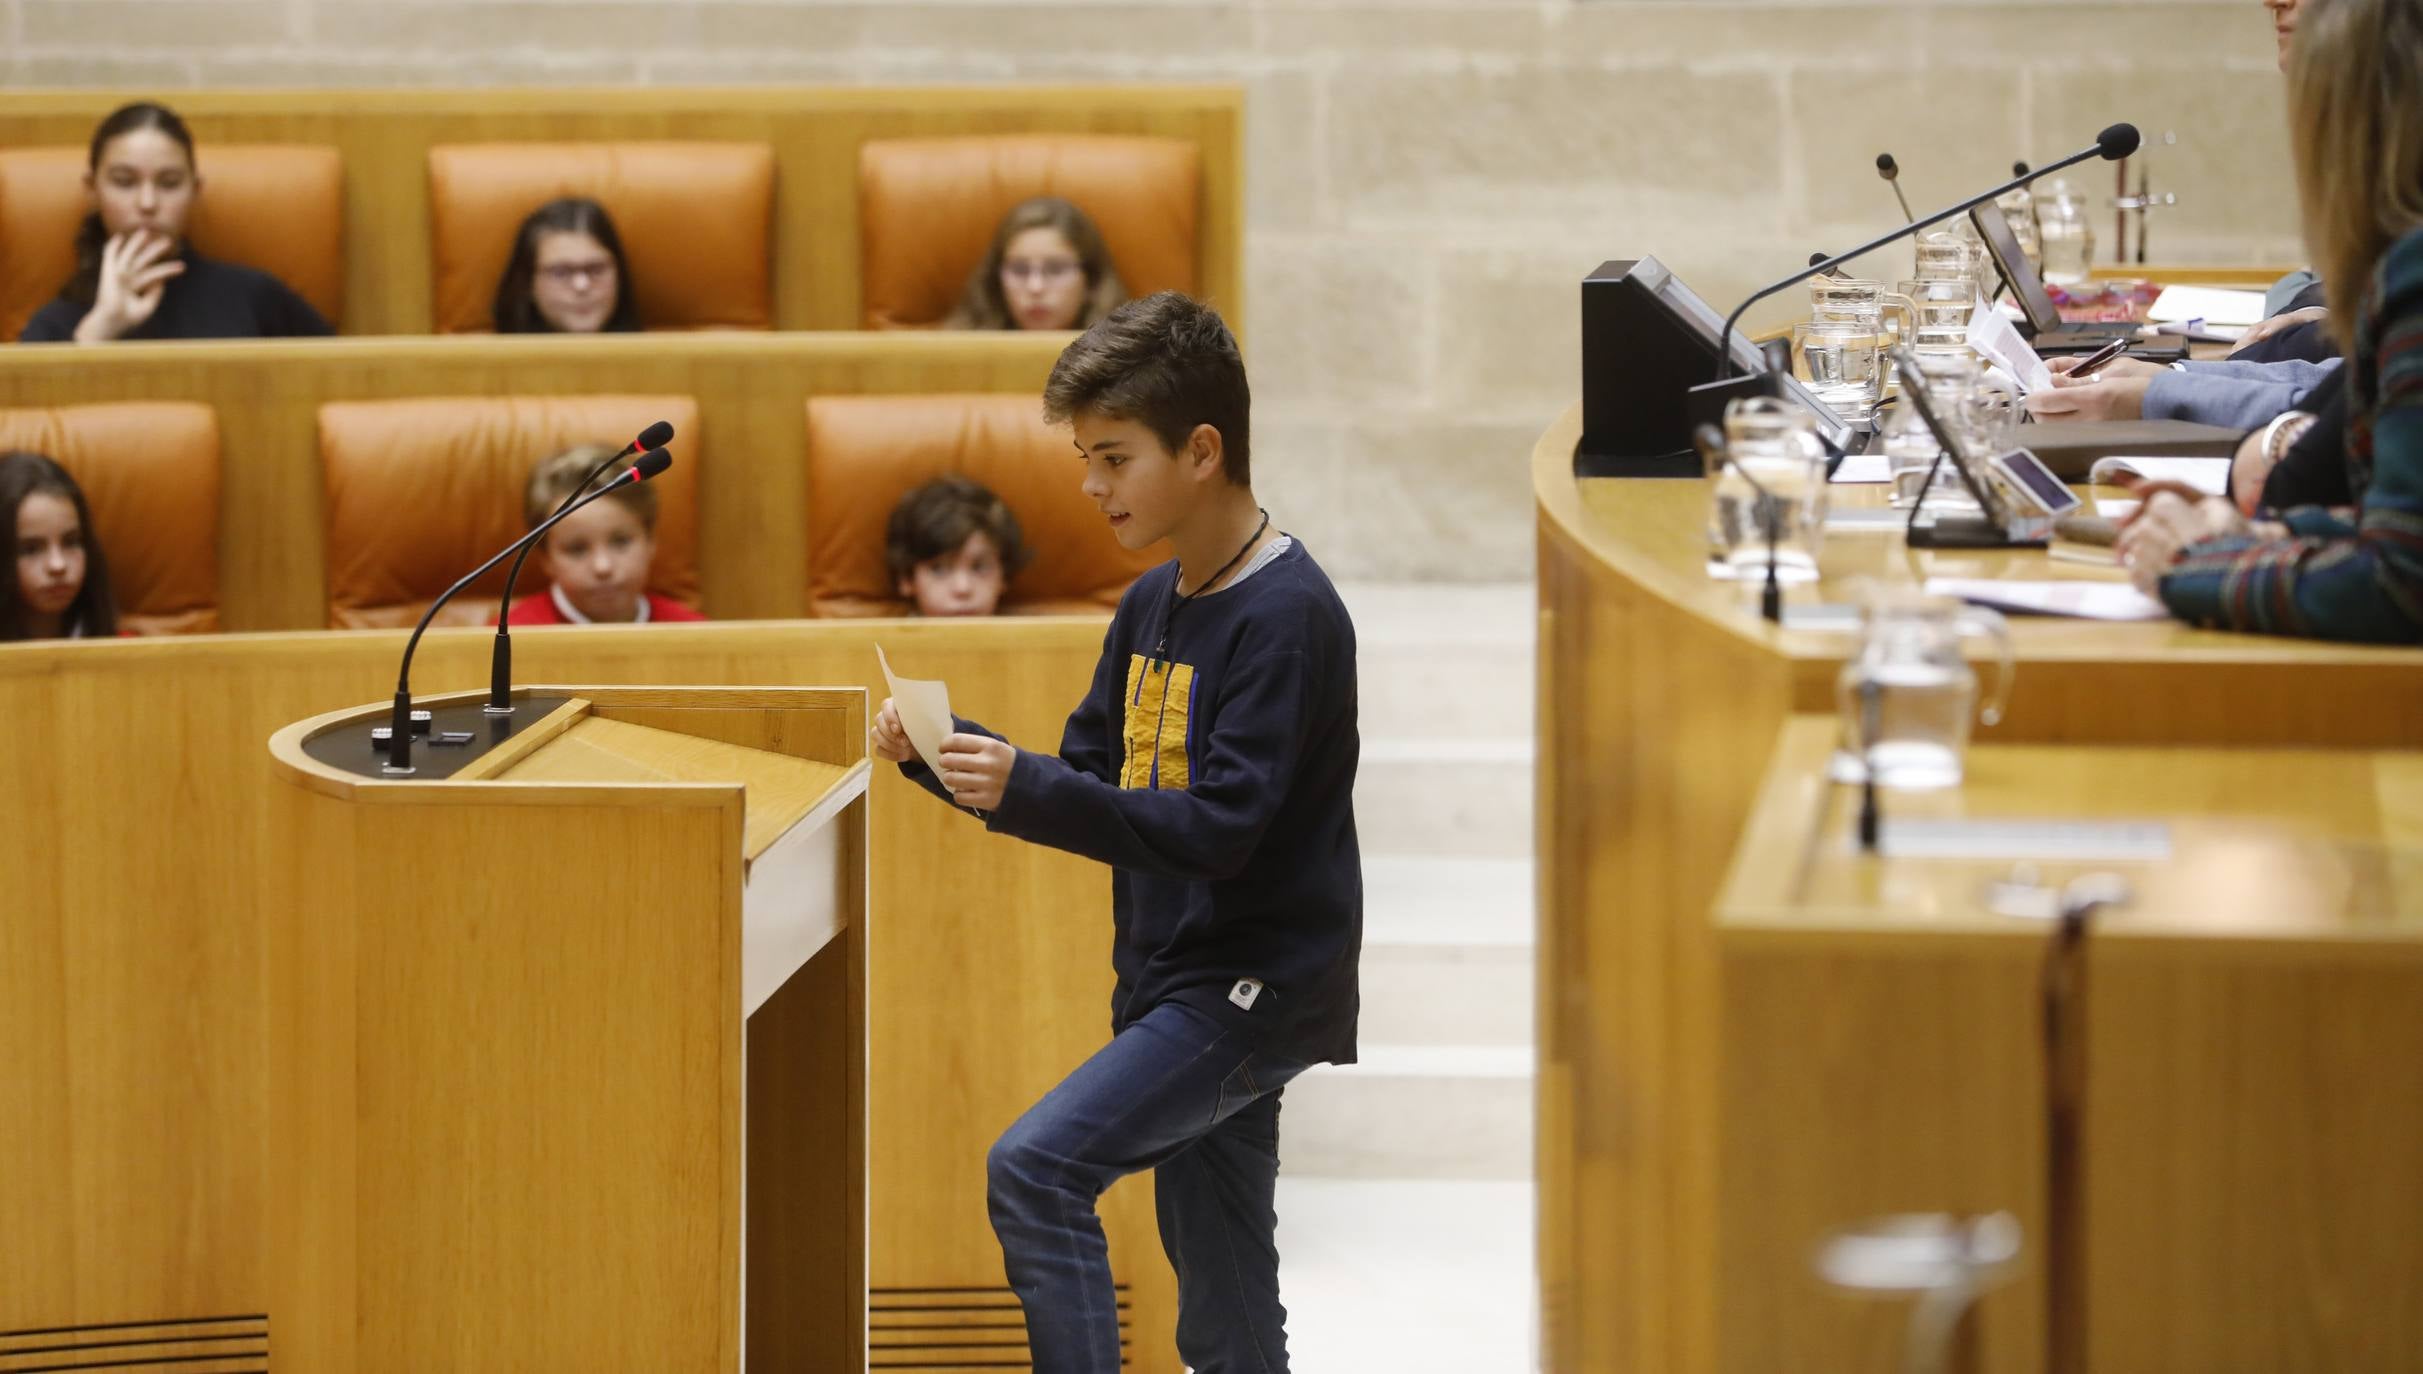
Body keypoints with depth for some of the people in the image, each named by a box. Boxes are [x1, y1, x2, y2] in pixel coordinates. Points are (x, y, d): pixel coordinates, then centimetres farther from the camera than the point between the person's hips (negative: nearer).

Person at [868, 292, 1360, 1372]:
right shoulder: (1151, 606, 11)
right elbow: (1088, 779, 14)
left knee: (1035, 1165, -24)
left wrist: (1026, 791, -29)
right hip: (1173, 981, 9)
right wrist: (940, 754, -2)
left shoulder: (1289, 615, -16)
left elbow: (1220, 828, -23)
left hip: (1258, 987, -9)